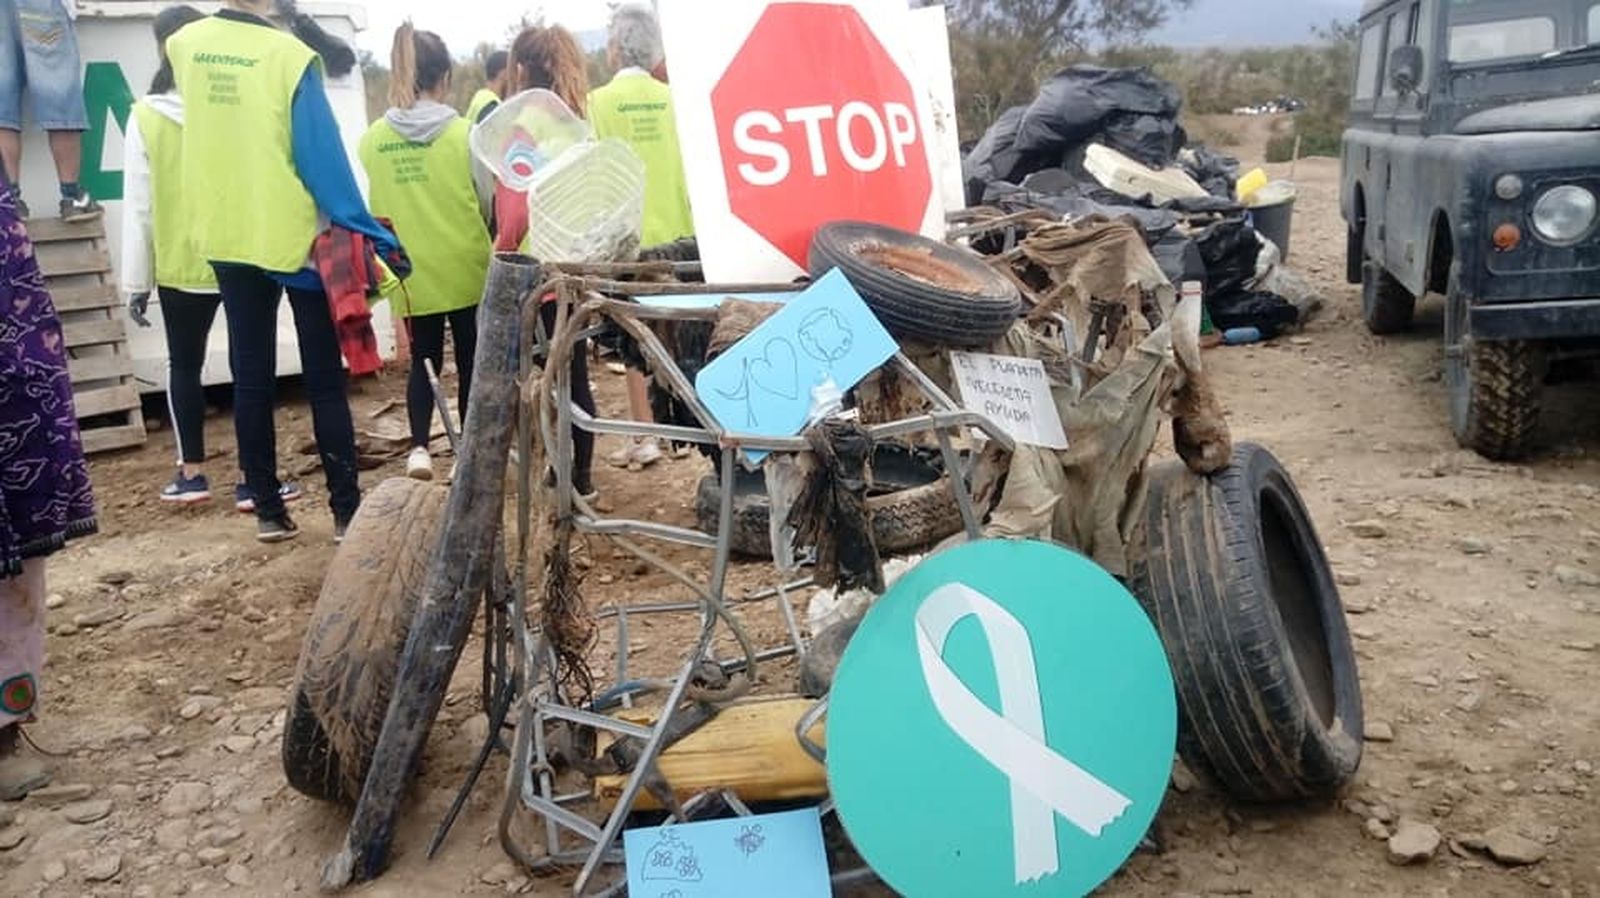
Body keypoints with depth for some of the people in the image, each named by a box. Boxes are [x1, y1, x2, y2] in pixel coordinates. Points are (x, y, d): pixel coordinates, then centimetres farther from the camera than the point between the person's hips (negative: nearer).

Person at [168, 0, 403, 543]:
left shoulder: (183, 45, 2)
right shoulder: (291, 55, -14)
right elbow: (323, 157, -15)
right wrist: (371, 236, -9)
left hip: (226, 238, 5)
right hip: (296, 238, -5)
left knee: (252, 379, 11)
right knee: (324, 382, 3)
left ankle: (268, 512, 15)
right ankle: (346, 511, 5)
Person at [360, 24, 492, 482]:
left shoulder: (373, 139, -3)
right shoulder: (462, 132, -11)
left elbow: (367, 208, 7)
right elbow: (489, 201, -3)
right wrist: (483, 232, 17)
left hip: (412, 272, 2)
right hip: (464, 268, -2)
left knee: (423, 361, 15)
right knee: (470, 361, 10)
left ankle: (419, 447, 1)